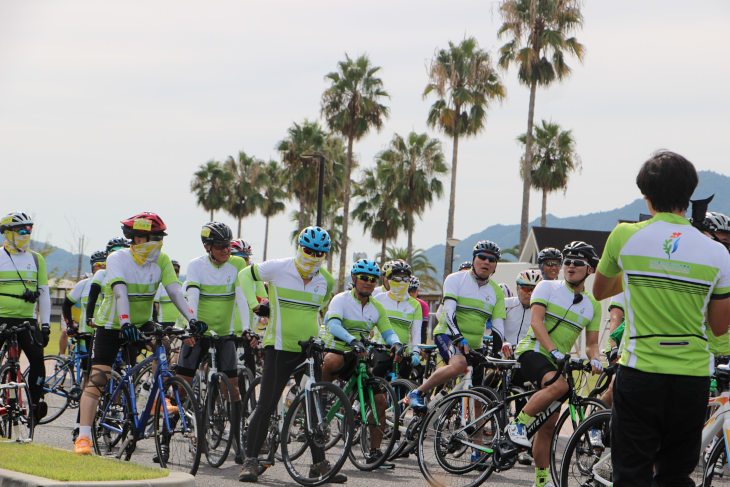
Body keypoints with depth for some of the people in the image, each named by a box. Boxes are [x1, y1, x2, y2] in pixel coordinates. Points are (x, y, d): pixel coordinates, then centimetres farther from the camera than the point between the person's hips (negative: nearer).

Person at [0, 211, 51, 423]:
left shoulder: (36, 259, 12)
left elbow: (44, 293, 13)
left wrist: (45, 324, 7)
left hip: (26, 320, 2)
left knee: (37, 359, -12)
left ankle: (36, 403, -3)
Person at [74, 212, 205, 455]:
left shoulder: (161, 260, -8)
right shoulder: (117, 259, -19)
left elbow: (175, 291, -18)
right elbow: (120, 292, -33)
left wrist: (191, 319, -33)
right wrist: (126, 323, -48)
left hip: (141, 324, 4)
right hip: (111, 326, -4)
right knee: (97, 378, -11)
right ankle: (83, 436, -9)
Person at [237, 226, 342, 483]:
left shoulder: (326, 280, 7)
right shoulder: (277, 269, -6)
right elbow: (246, 275, 9)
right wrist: (253, 303, -1)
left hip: (310, 350, 4)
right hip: (279, 348, -4)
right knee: (266, 406, -8)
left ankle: (319, 463, 12)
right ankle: (250, 461, -2)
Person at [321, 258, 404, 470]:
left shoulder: (377, 307, 8)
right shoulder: (341, 300, -9)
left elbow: (388, 332, 3)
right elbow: (333, 325, -26)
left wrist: (396, 343, -22)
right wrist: (353, 341, -44)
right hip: (336, 351, -5)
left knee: (379, 399, -9)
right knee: (334, 361, -42)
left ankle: (375, 452, 1)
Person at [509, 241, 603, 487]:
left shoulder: (593, 305, 11)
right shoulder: (547, 287, -3)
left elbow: (591, 342, 12)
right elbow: (536, 321, -15)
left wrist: (594, 359, -12)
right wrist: (553, 350, -28)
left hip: (558, 364, 5)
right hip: (532, 352, -5)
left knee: (548, 427, 5)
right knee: (559, 385, -36)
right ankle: (518, 423, -21)